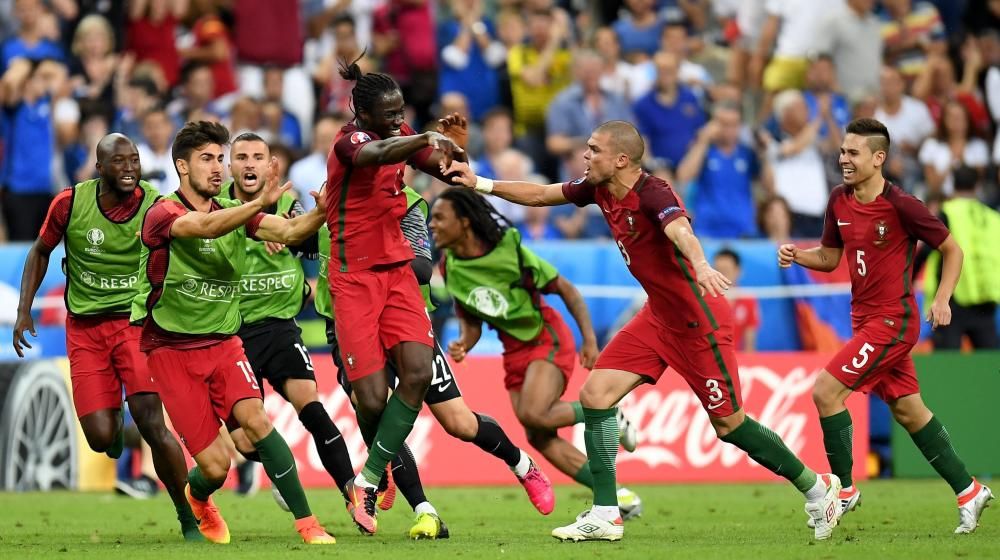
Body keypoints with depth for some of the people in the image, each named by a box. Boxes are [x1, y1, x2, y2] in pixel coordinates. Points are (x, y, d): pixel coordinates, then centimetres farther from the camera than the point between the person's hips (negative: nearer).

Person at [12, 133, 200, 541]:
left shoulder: (157, 208, -10)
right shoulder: (70, 203, -7)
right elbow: (41, 252, 10)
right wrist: (24, 310, 5)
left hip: (137, 321, -1)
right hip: (85, 328, 1)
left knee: (151, 424, -17)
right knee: (100, 438, -6)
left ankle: (190, 519, -2)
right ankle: (113, 420, 34)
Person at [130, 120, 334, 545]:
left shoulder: (234, 213, 4)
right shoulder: (162, 214, -13)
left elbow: (288, 232, -12)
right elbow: (206, 227, -34)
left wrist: (322, 211, -33)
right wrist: (261, 202, -48)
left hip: (222, 343, 4)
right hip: (172, 350, -4)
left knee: (254, 418, -24)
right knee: (216, 466, -8)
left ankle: (307, 524, -19)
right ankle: (197, 497, 30)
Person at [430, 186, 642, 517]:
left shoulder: (510, 250, -19)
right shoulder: (450, 268, -4)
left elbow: (566, 290, -9)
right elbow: (471, 323, 6)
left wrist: (589, 338, -13)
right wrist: (462, 346, -17)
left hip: (547, 338, -6)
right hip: (515, 351, 6)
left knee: (532, 414, -27)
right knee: (539, 438, -4)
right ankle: (616, 496, 3)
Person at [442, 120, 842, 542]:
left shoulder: (653, 194, -25)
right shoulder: (599, 190, 0)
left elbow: (681, 231, -46)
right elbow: (539, 195, 13)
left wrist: (701, 266, -65)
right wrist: (479, 183, 8)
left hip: (699, 321, -8)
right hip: (659, 315, 8)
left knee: (729, 424, -1)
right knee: (594, 394, -5)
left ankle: (817, 488, 19)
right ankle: (605, 516, -1)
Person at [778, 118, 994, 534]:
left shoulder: (901, 206, -16)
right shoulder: (839, 201, 3)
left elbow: (952, 249, -6)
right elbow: (830, 257, 14)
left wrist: (942, 299, -15)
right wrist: (797, 255, -4)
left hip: (893, 320, -8)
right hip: (866, 318, 8)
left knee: (825, 390, -14)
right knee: (907, 409, 12)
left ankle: (844, 488, -1)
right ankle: (969, 491, 22)